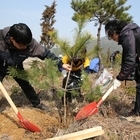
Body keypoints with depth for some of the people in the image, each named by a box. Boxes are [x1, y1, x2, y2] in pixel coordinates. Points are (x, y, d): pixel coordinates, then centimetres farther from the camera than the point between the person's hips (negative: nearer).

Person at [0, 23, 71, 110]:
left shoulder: (31, 44, -33)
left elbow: (45, 53, -24)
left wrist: (61, 64, -26)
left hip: (16, 68, 2)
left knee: (26, 85, 12)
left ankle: (37, 103, 34)